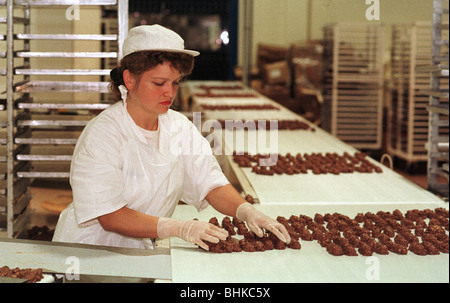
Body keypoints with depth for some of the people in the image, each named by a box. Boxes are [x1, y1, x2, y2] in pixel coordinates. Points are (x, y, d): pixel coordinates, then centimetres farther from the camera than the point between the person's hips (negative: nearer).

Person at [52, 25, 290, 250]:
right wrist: (179, 228, -29)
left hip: (142, 251, 5)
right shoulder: (103, 133, -15)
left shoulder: (179, 127, 3)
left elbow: (211, 183, -1)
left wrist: (246, 211, -20)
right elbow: (110, 217, -20)